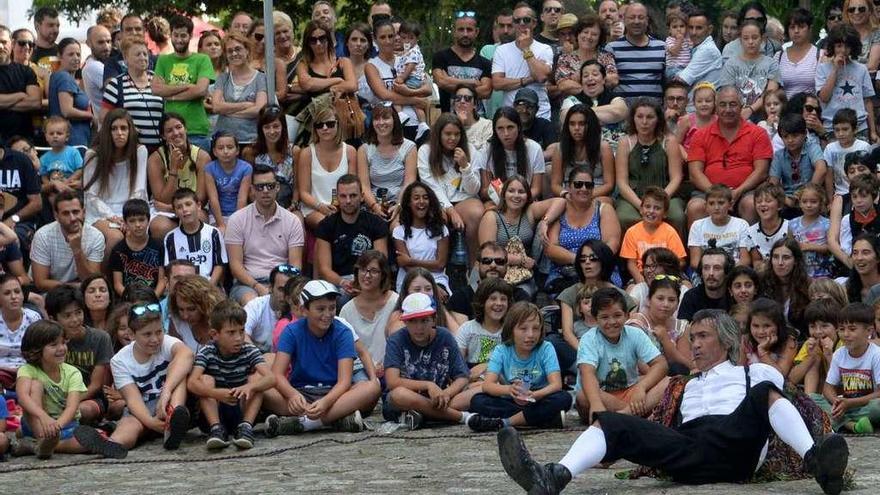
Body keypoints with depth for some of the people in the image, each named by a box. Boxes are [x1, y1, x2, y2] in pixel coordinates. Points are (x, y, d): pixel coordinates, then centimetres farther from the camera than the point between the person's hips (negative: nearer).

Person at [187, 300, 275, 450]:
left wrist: (249, 387, -44)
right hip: (213, 413, -1)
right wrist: (216, 393, -45)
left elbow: (271, 378, -23)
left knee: (257, 377, -17)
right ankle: (216, 428, -33)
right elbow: (192, 383, -26)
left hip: (243, 412, 1)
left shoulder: (250, 351, -7)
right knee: (206, 379, -21)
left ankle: (245, 427, -28)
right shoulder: (207, 353, -9)